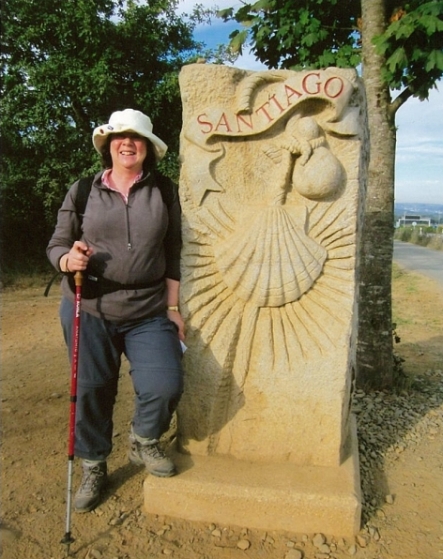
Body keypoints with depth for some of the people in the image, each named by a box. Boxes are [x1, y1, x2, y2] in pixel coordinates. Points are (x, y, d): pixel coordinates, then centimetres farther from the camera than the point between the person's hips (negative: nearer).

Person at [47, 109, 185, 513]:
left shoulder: (164, 192, 4)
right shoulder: (82, 190, 3)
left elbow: (172, 255, 5)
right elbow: (57, 244, 6)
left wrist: (173, 307, 2)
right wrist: (68, 260, -18)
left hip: (148, 312, 0)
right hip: (88, 310, 1)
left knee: (166, 386, -12)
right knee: (91, 390, 8)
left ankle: (144, 441, 22)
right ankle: (93, 468, 34)